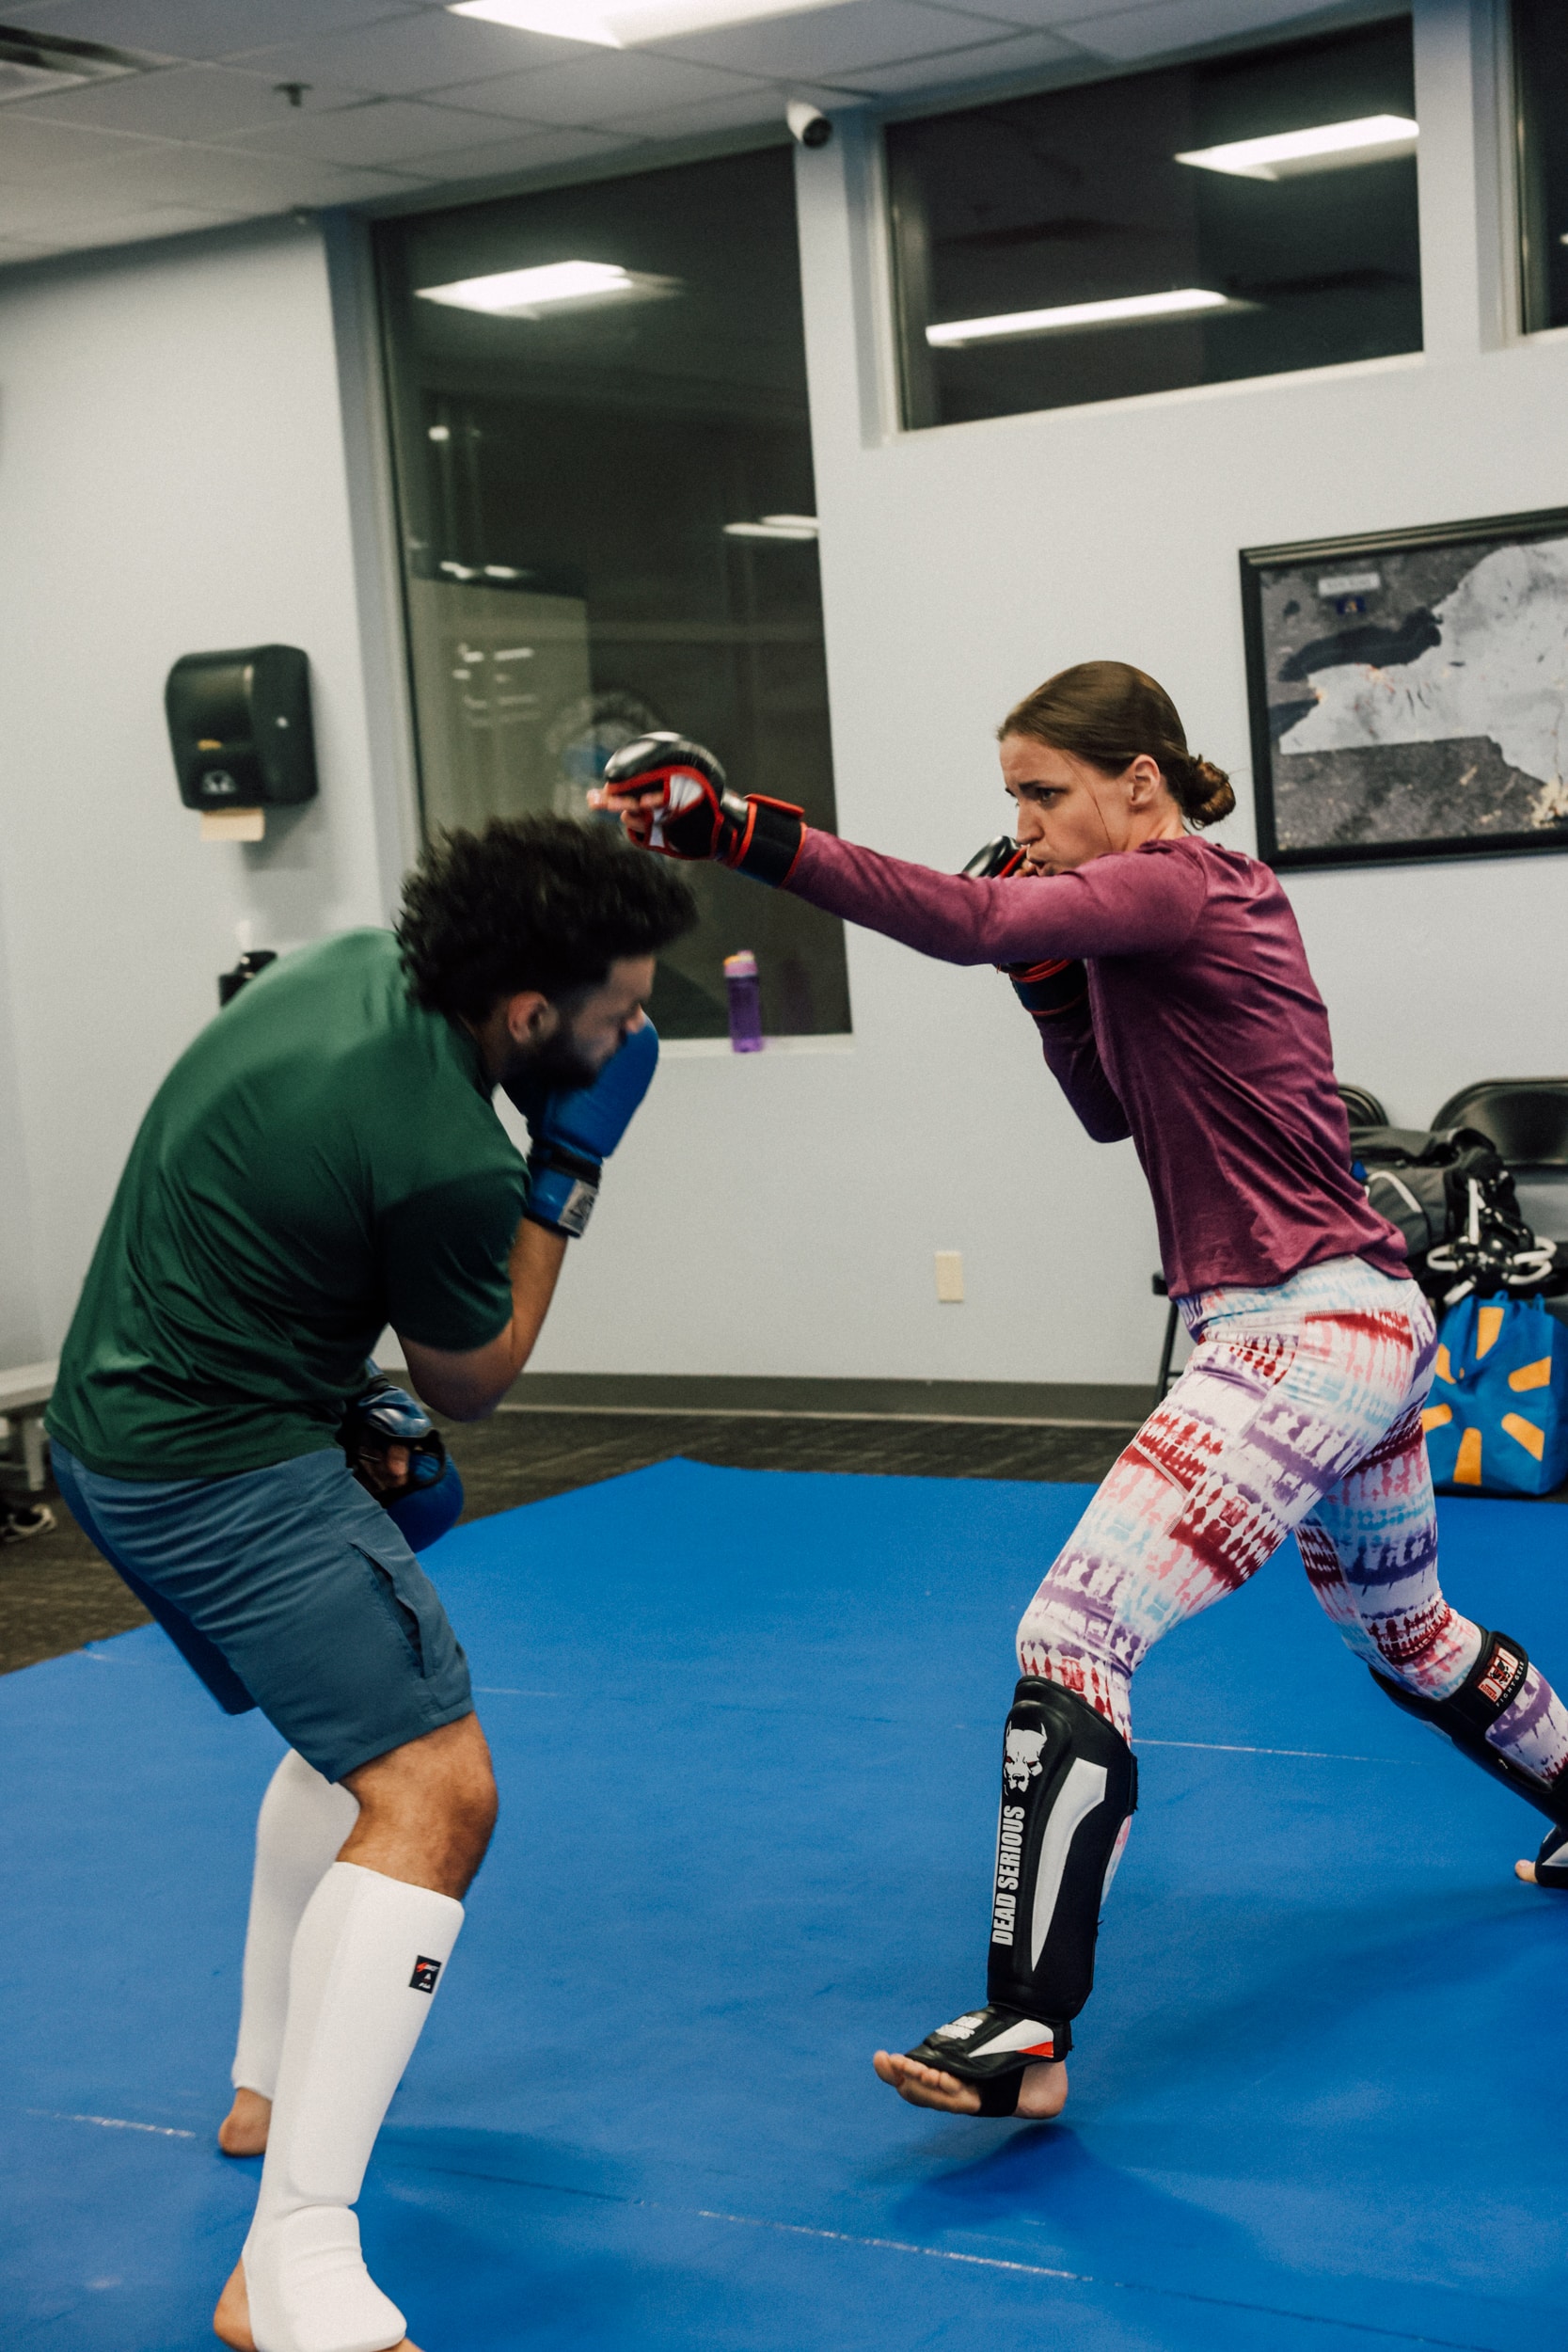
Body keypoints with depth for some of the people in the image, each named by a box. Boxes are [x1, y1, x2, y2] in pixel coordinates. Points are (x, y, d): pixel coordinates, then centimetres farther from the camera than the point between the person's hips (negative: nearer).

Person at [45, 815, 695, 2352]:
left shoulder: (354, 967, 1)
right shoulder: (440, 1159, -25)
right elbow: (472, 1378, -5)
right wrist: (570, 1171, -2)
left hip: (118, 1418, 10)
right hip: (224, 1470, -10)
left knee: (360, 1711, 28)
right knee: (434, 1789, -15)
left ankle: (273, 2085, 40)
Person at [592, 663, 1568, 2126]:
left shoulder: (1175, 886, -14)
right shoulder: (1194, 903, 14)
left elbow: (967, 921, -31)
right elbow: (1114, 1112, 20)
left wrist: (733, 831, -36)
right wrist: (1055, 984, 3)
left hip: (1299, 1335, -11)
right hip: (1367, 1329, 11)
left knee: (1072, 1634, -18)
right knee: (1407, 1639, 30)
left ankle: (1030, 2033, -20)